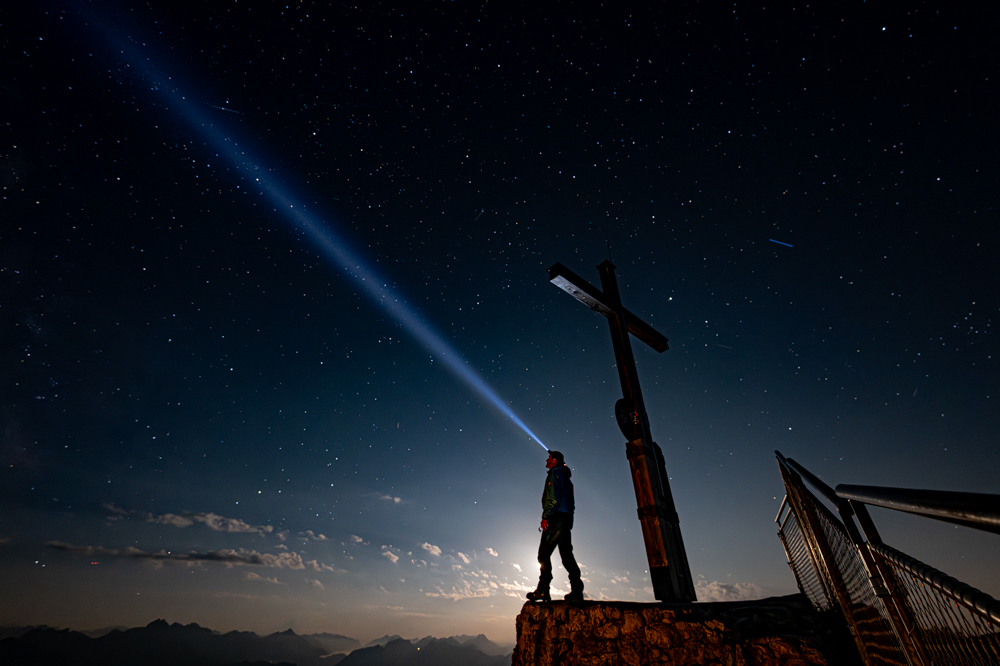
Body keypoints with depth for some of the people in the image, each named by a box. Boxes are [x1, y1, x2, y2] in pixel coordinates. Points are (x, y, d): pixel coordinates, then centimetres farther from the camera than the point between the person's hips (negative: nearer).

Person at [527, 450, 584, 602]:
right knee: (566, 554, 7)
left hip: (556, 517, -9)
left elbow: (552, 497, -16)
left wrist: (545, 516, -19)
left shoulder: (554, 473, -3)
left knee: (544, 553, -7)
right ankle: (577, 590, 2)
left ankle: (543, 590, -10)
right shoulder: (566, 478, 25)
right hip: (567, 518, 9)